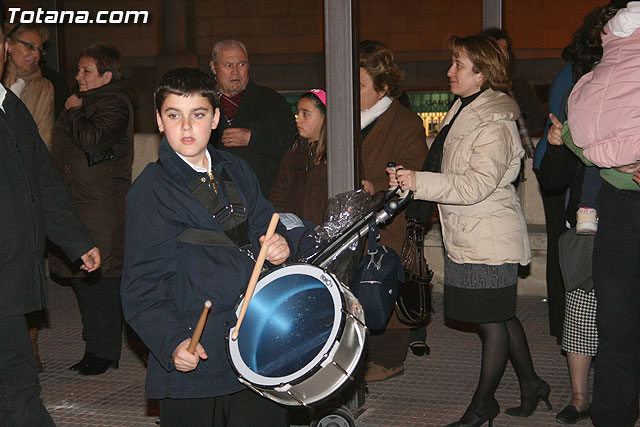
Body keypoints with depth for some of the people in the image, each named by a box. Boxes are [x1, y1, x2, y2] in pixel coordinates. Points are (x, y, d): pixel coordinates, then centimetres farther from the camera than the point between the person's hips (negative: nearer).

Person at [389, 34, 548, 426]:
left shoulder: (494, 125, -17)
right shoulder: (463, 111, 14)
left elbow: (478, 184, -26)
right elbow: (451, 173, 22)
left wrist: (421, 182, -28)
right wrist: (410, 177, 7)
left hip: (489, 240, -10)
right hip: (467, 238, 10)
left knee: (493, 322, 1)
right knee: (502, 317, 17)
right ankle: (531, 384, 30)